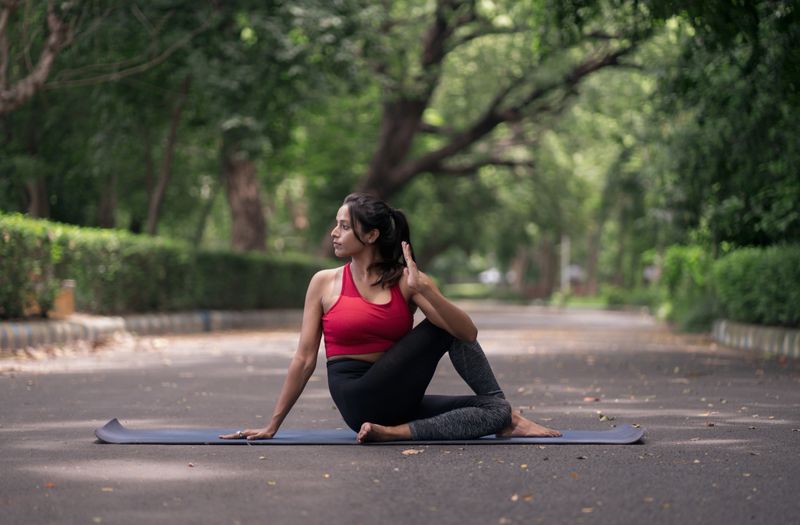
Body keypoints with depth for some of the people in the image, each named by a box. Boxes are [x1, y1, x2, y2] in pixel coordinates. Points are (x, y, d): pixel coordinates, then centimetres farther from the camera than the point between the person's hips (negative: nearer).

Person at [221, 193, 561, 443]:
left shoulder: (406, 281, 3)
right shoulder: (325, 283, 2)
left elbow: (468, 334, -7)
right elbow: (304, 359, 3)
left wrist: (423, 289, -20)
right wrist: (272, 426, 1)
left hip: (398, 398, 3)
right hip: (359, 401, -3)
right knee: (442, 328, -13)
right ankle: (506, 412, -6)